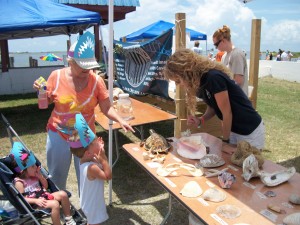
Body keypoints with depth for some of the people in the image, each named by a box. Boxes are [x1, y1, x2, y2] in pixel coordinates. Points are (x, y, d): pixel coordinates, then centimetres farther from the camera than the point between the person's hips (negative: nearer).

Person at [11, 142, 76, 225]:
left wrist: (40, 176, -1)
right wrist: (36, 200, -27)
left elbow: (45, 187, 15)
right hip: (35, 203, -8)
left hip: (44, 196, 8)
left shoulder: (35, 175, 12)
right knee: (55, 204, -30)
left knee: (63, 194, -9)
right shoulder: (19, 182, -10)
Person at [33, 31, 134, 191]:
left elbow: (106, 108, -10)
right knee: (57, 175, 18)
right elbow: (46, 102, 4)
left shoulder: (96, 80, -12)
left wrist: (120, 120, -25)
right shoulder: (56, 76, -10)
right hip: (58, 135, 1)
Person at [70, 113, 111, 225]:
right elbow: (108, 176, -29)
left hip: (91, 201, 9)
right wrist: (103, 159, -34)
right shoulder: (91, 167, -36)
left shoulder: (86, 160, -9)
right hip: (93, 204, -9)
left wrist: (99, 147, -13)